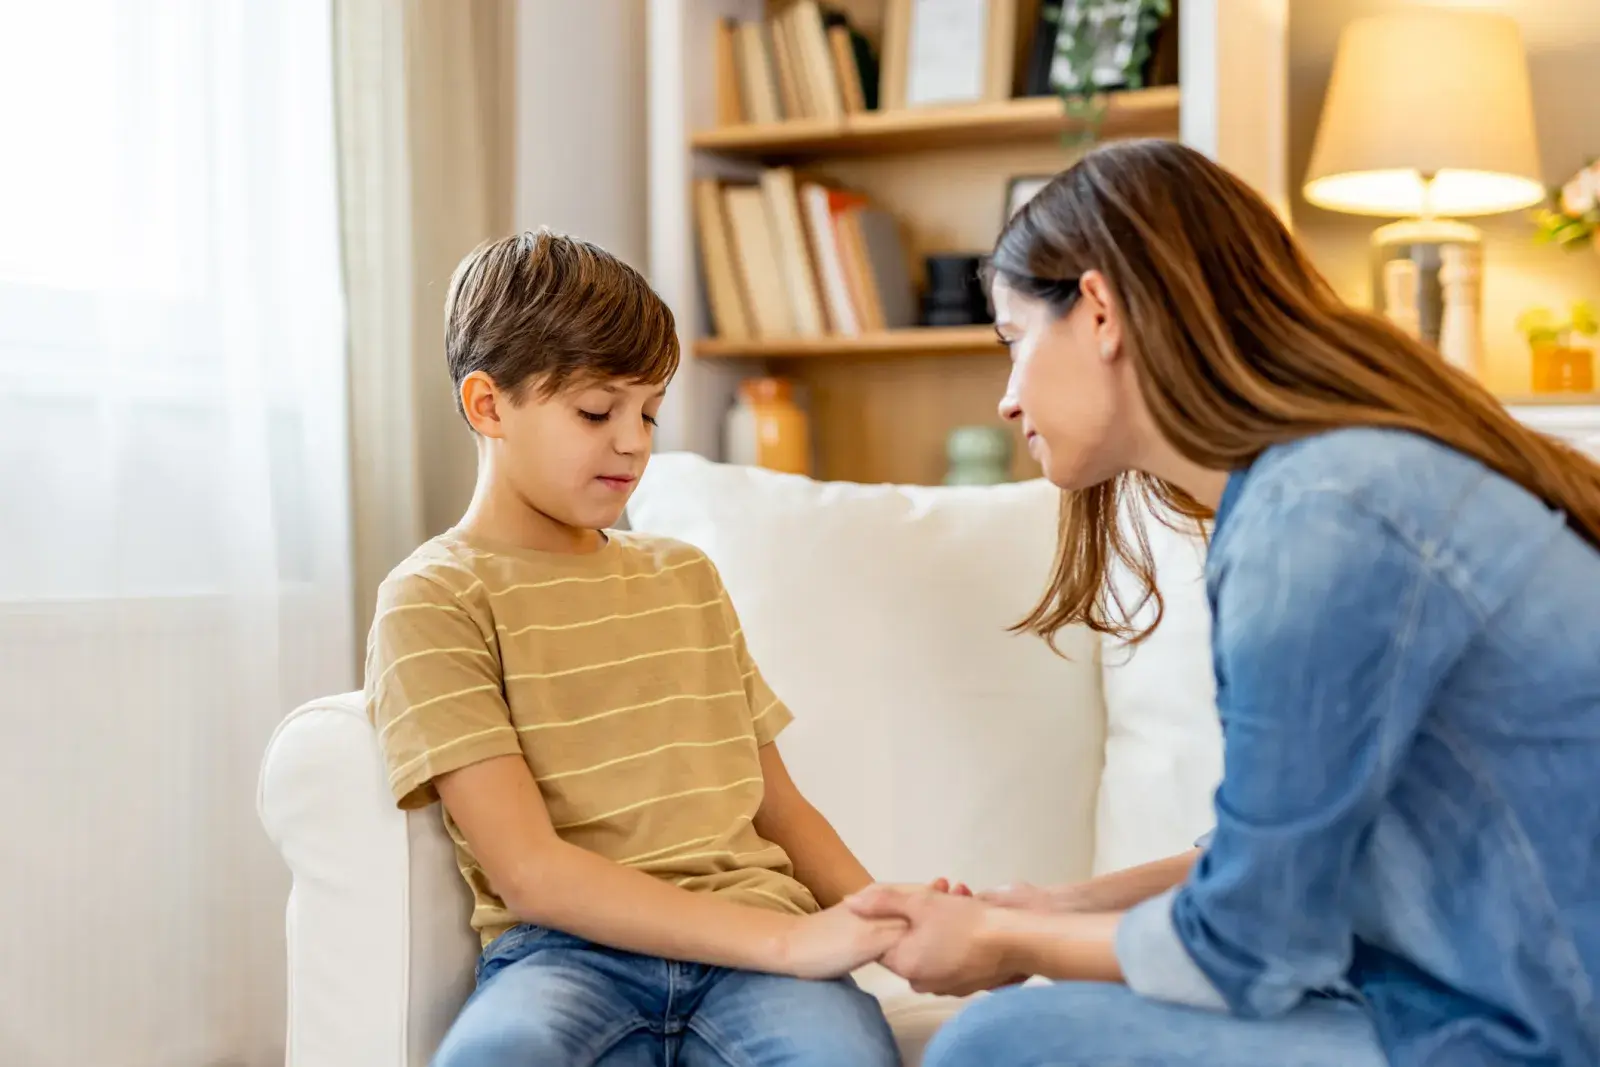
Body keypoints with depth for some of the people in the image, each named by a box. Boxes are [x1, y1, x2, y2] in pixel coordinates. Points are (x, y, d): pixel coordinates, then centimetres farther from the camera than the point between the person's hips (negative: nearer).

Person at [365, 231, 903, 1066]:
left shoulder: (686, 575, 21)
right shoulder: (434, 600, 2)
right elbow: (529, 871, -9)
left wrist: (881, 919, 1)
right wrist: (788, 940, -16)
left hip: (750, 946, 3)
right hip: (567, 951, -3)